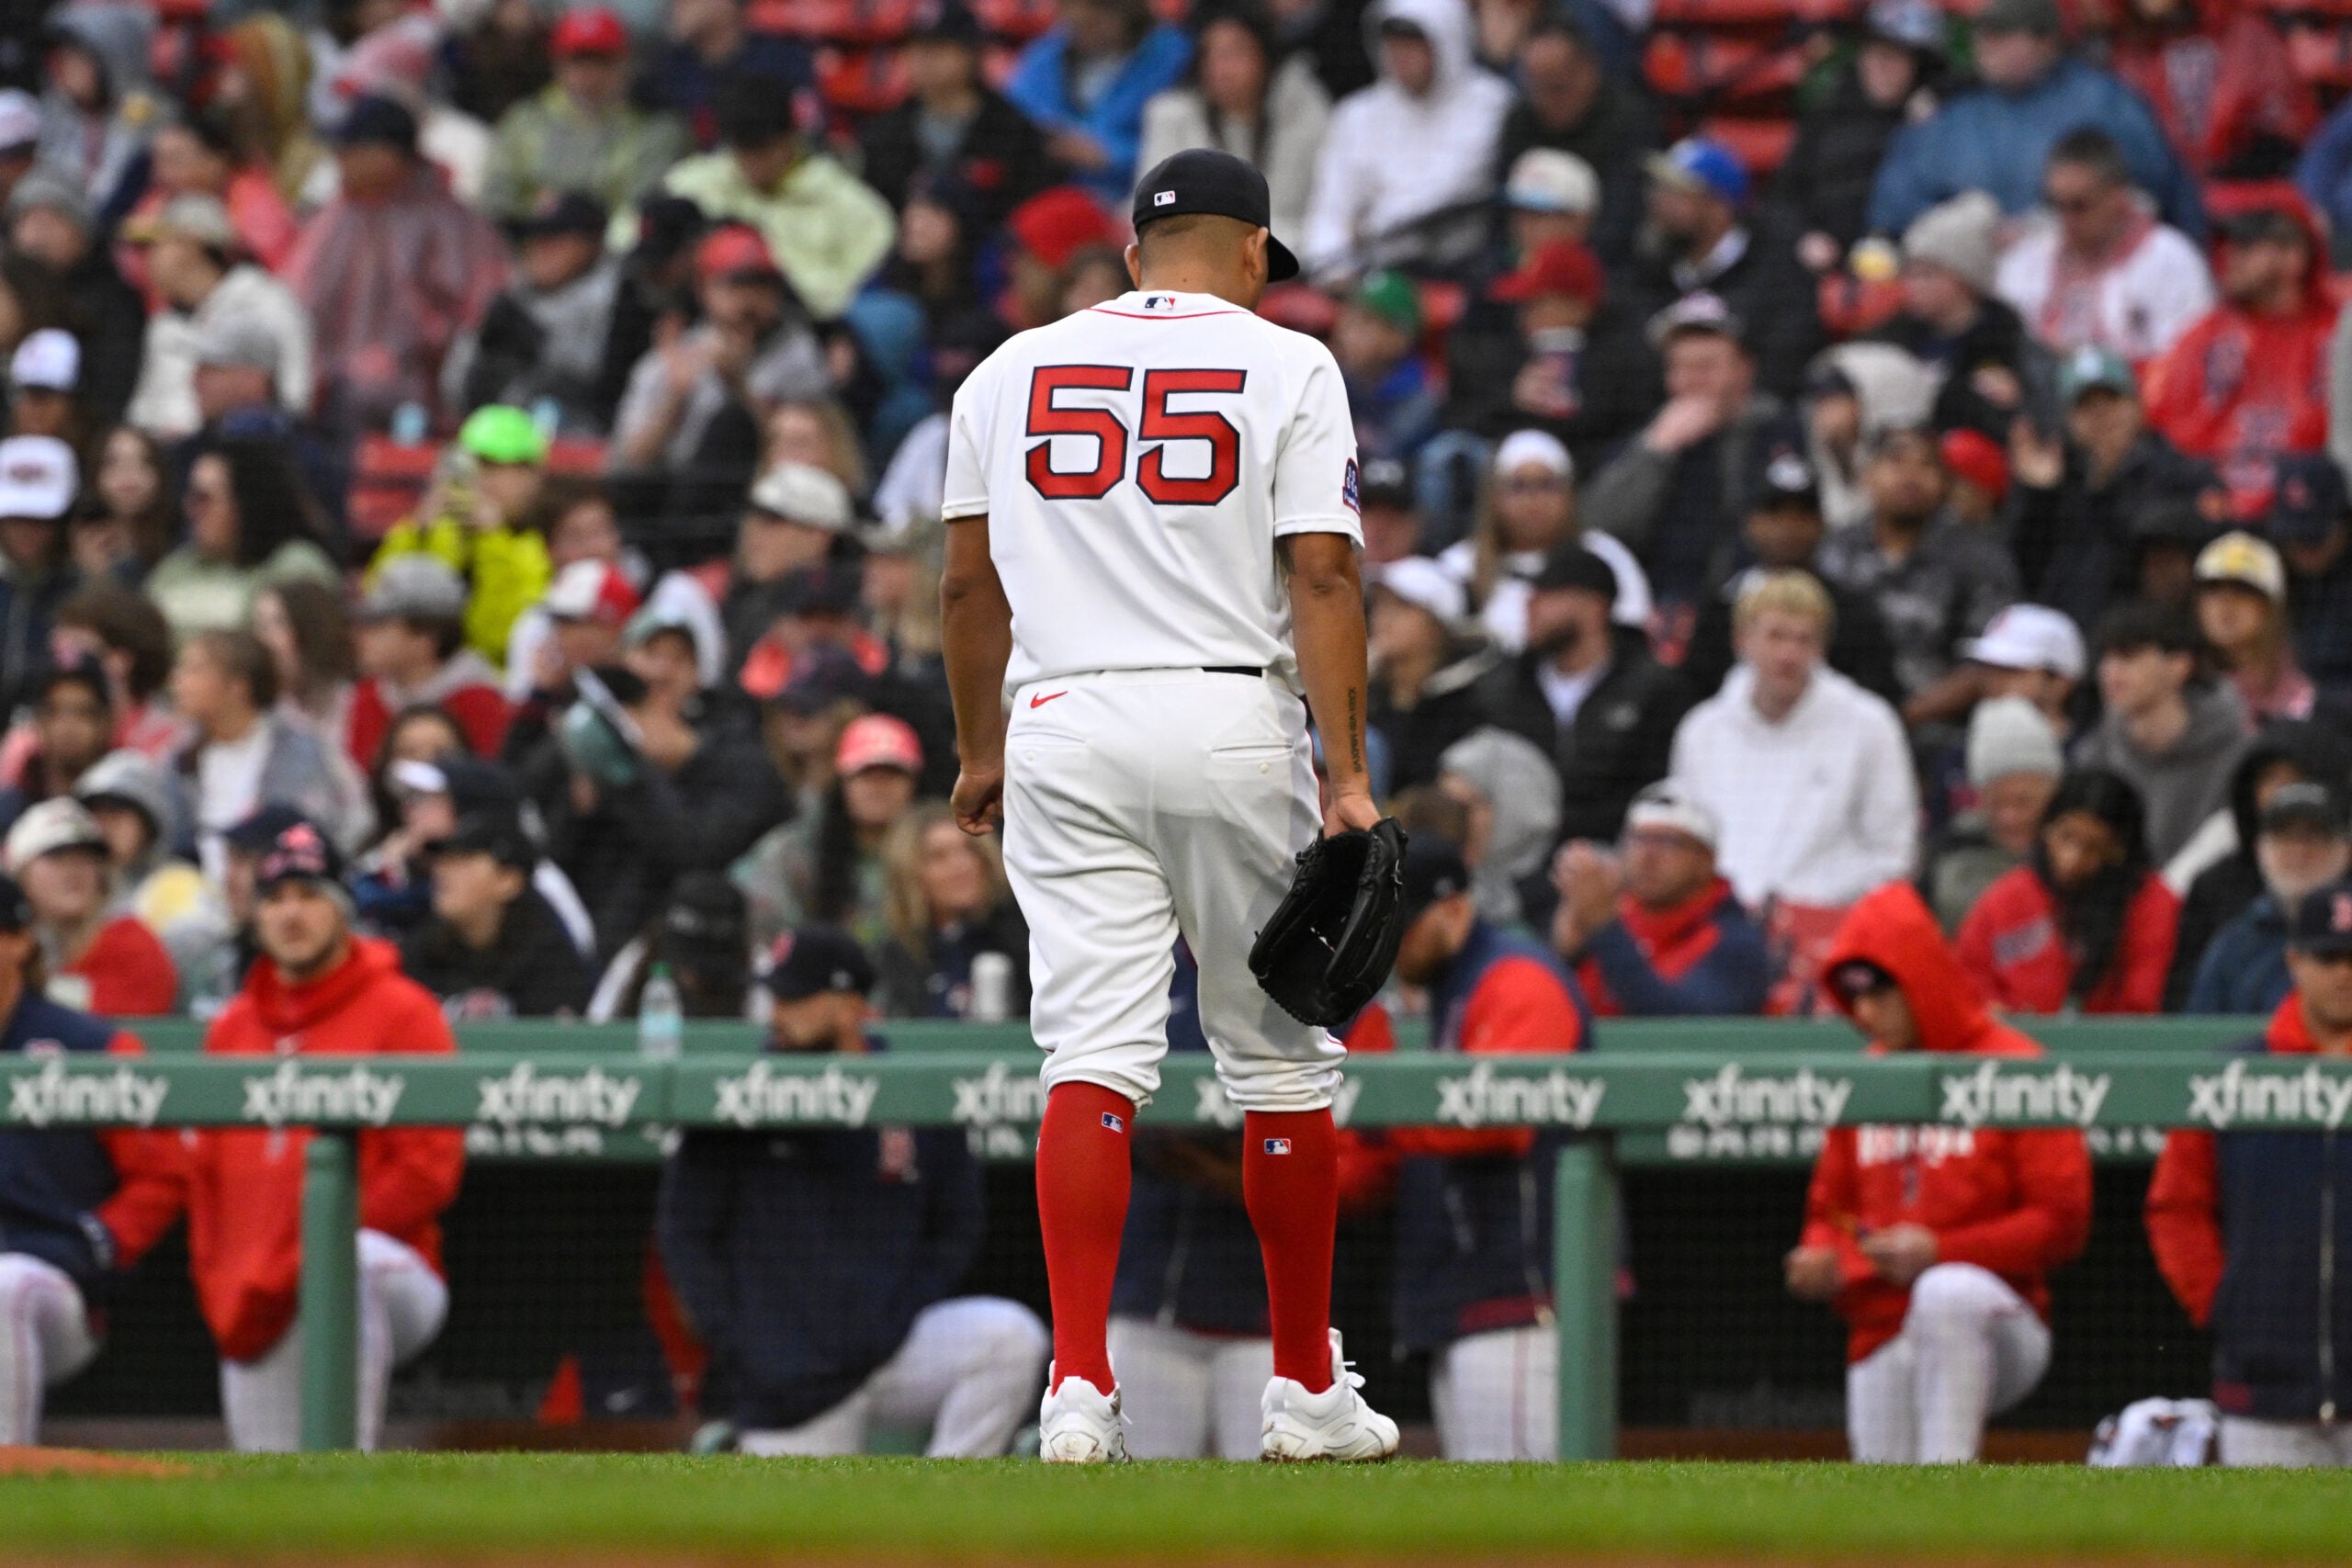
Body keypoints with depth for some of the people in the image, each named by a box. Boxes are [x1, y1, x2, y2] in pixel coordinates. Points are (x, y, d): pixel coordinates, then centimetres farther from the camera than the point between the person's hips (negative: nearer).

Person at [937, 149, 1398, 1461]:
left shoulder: (1013, 371, 10)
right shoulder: (1287, 367, 0)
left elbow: (969, 584, 12)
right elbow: (1324, 577, -9)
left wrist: (980, 753, 24)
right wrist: (1350, 777, -11)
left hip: (1064, 727, 2)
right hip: (1233, 723, -2)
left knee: (1095, 1056, -3)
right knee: (1283, 1059, 9)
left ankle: (1079, 1383, -17)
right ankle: (1308, 1389, 16)